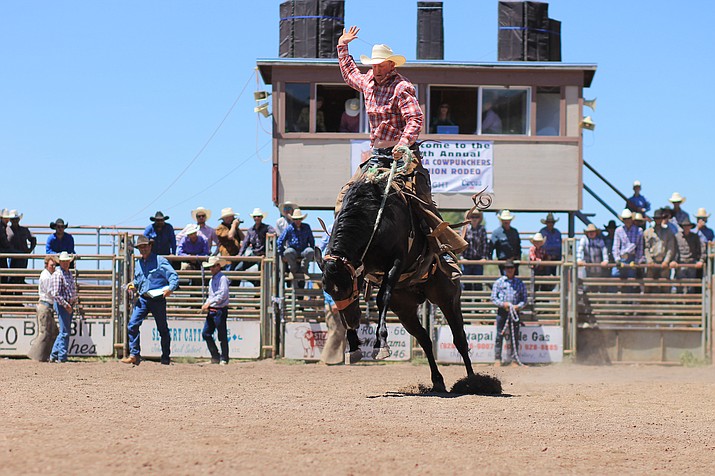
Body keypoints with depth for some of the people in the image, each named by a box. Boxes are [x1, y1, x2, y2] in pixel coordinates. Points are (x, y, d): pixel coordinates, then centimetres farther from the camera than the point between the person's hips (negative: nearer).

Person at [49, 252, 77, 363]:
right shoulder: (57, 275, -12)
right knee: (64, 332, -7)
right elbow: (56, 294, -19)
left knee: (64, 332, 12)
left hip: (70, 305, 9)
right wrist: (66, 305, -20)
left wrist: (75, 301, 14)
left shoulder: (70, 273, 15)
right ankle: (62, 357, -3)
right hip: (61, 305, -9)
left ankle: (54, 355, 18)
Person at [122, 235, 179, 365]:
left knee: (162, 329, 5)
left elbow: (174, 276, -10)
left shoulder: (160, 261, -5)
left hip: (158, 299, -5)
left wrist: (170, 288, -28)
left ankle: (166, 358, 15)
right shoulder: (138, 263, 14)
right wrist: (133, 286, 6)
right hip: (142, 299, 5)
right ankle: (134, 355, -6)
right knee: (132, 325, -10)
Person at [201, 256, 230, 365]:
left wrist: (209, 303, -18)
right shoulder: (212, 279, 17)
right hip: (211, 311, 9)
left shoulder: (222, 278, -10)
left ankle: (224, 359, 4)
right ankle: (215, 356, 13)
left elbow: (222, 295, -18)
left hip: (220, 310, -9)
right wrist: (206, 304, 6)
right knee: (206, 333, 6)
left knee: (222, 336, -2)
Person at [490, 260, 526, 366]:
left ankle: (513, 358, 5)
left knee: (515, 335, 0)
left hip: (515, 311, 1)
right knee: (499, 335, -1)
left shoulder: (519, 283, 10)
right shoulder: (499, 282, 7)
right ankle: (497, 359, 2)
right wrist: (503, 304, -12)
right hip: (502, 311, -1)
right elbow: (493, 298, 4)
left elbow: (524, 299, 11)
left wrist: (518, 306, -9)